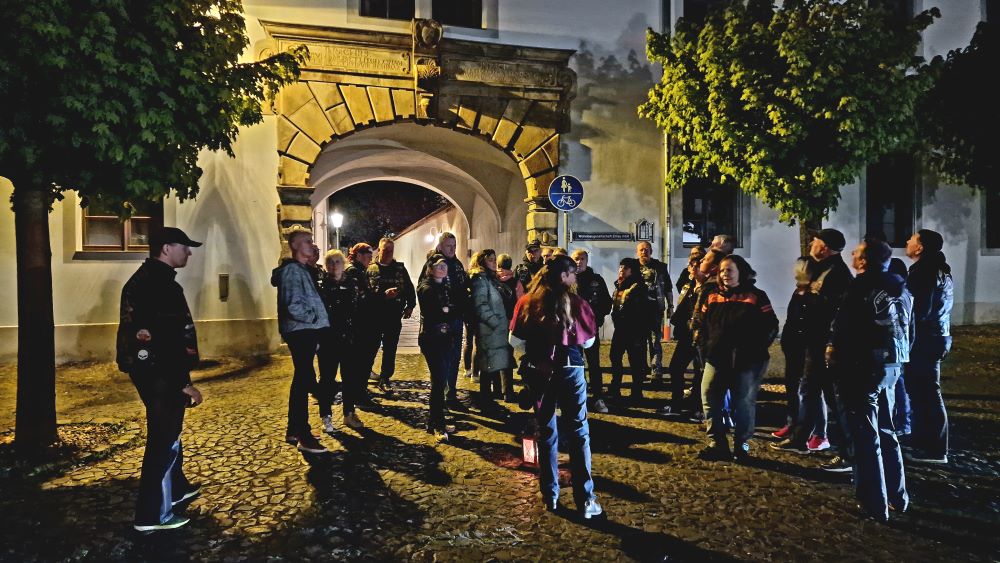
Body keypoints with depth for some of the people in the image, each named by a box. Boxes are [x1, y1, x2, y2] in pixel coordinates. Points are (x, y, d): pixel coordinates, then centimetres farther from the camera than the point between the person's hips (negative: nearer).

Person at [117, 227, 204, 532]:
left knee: (166, 431, 23)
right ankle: (153, 514, 8)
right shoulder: (162, 285, -20)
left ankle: (175, 488, 39)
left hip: (145, 368, 11)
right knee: (164, 438, -1)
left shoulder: (142, 279, 14)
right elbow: (167, 341, -25)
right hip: (161, 374, -11)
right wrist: (184, 382, -20)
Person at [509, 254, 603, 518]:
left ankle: (550, 496, 21)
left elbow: (515, 341, 0)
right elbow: (589, 340, 1)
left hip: (539, 370, 3)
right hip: (570, 369, -2)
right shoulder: (574, 302, -7)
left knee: (546, 432, 13)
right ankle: (585, 500, 5)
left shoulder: (527, 302, -1)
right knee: (578, 431, 4)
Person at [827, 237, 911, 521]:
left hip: (864, 366, -8)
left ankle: (874, 504, 8)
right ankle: (898, 497, 29)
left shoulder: (862, 286, -16)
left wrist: (834, 348, 2)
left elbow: (843, 324, -14)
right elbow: (907, 327, 13)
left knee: (866, 436, 1)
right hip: (892, 365, 8)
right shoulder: (901, 287, 7)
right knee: (886, 431, 20)